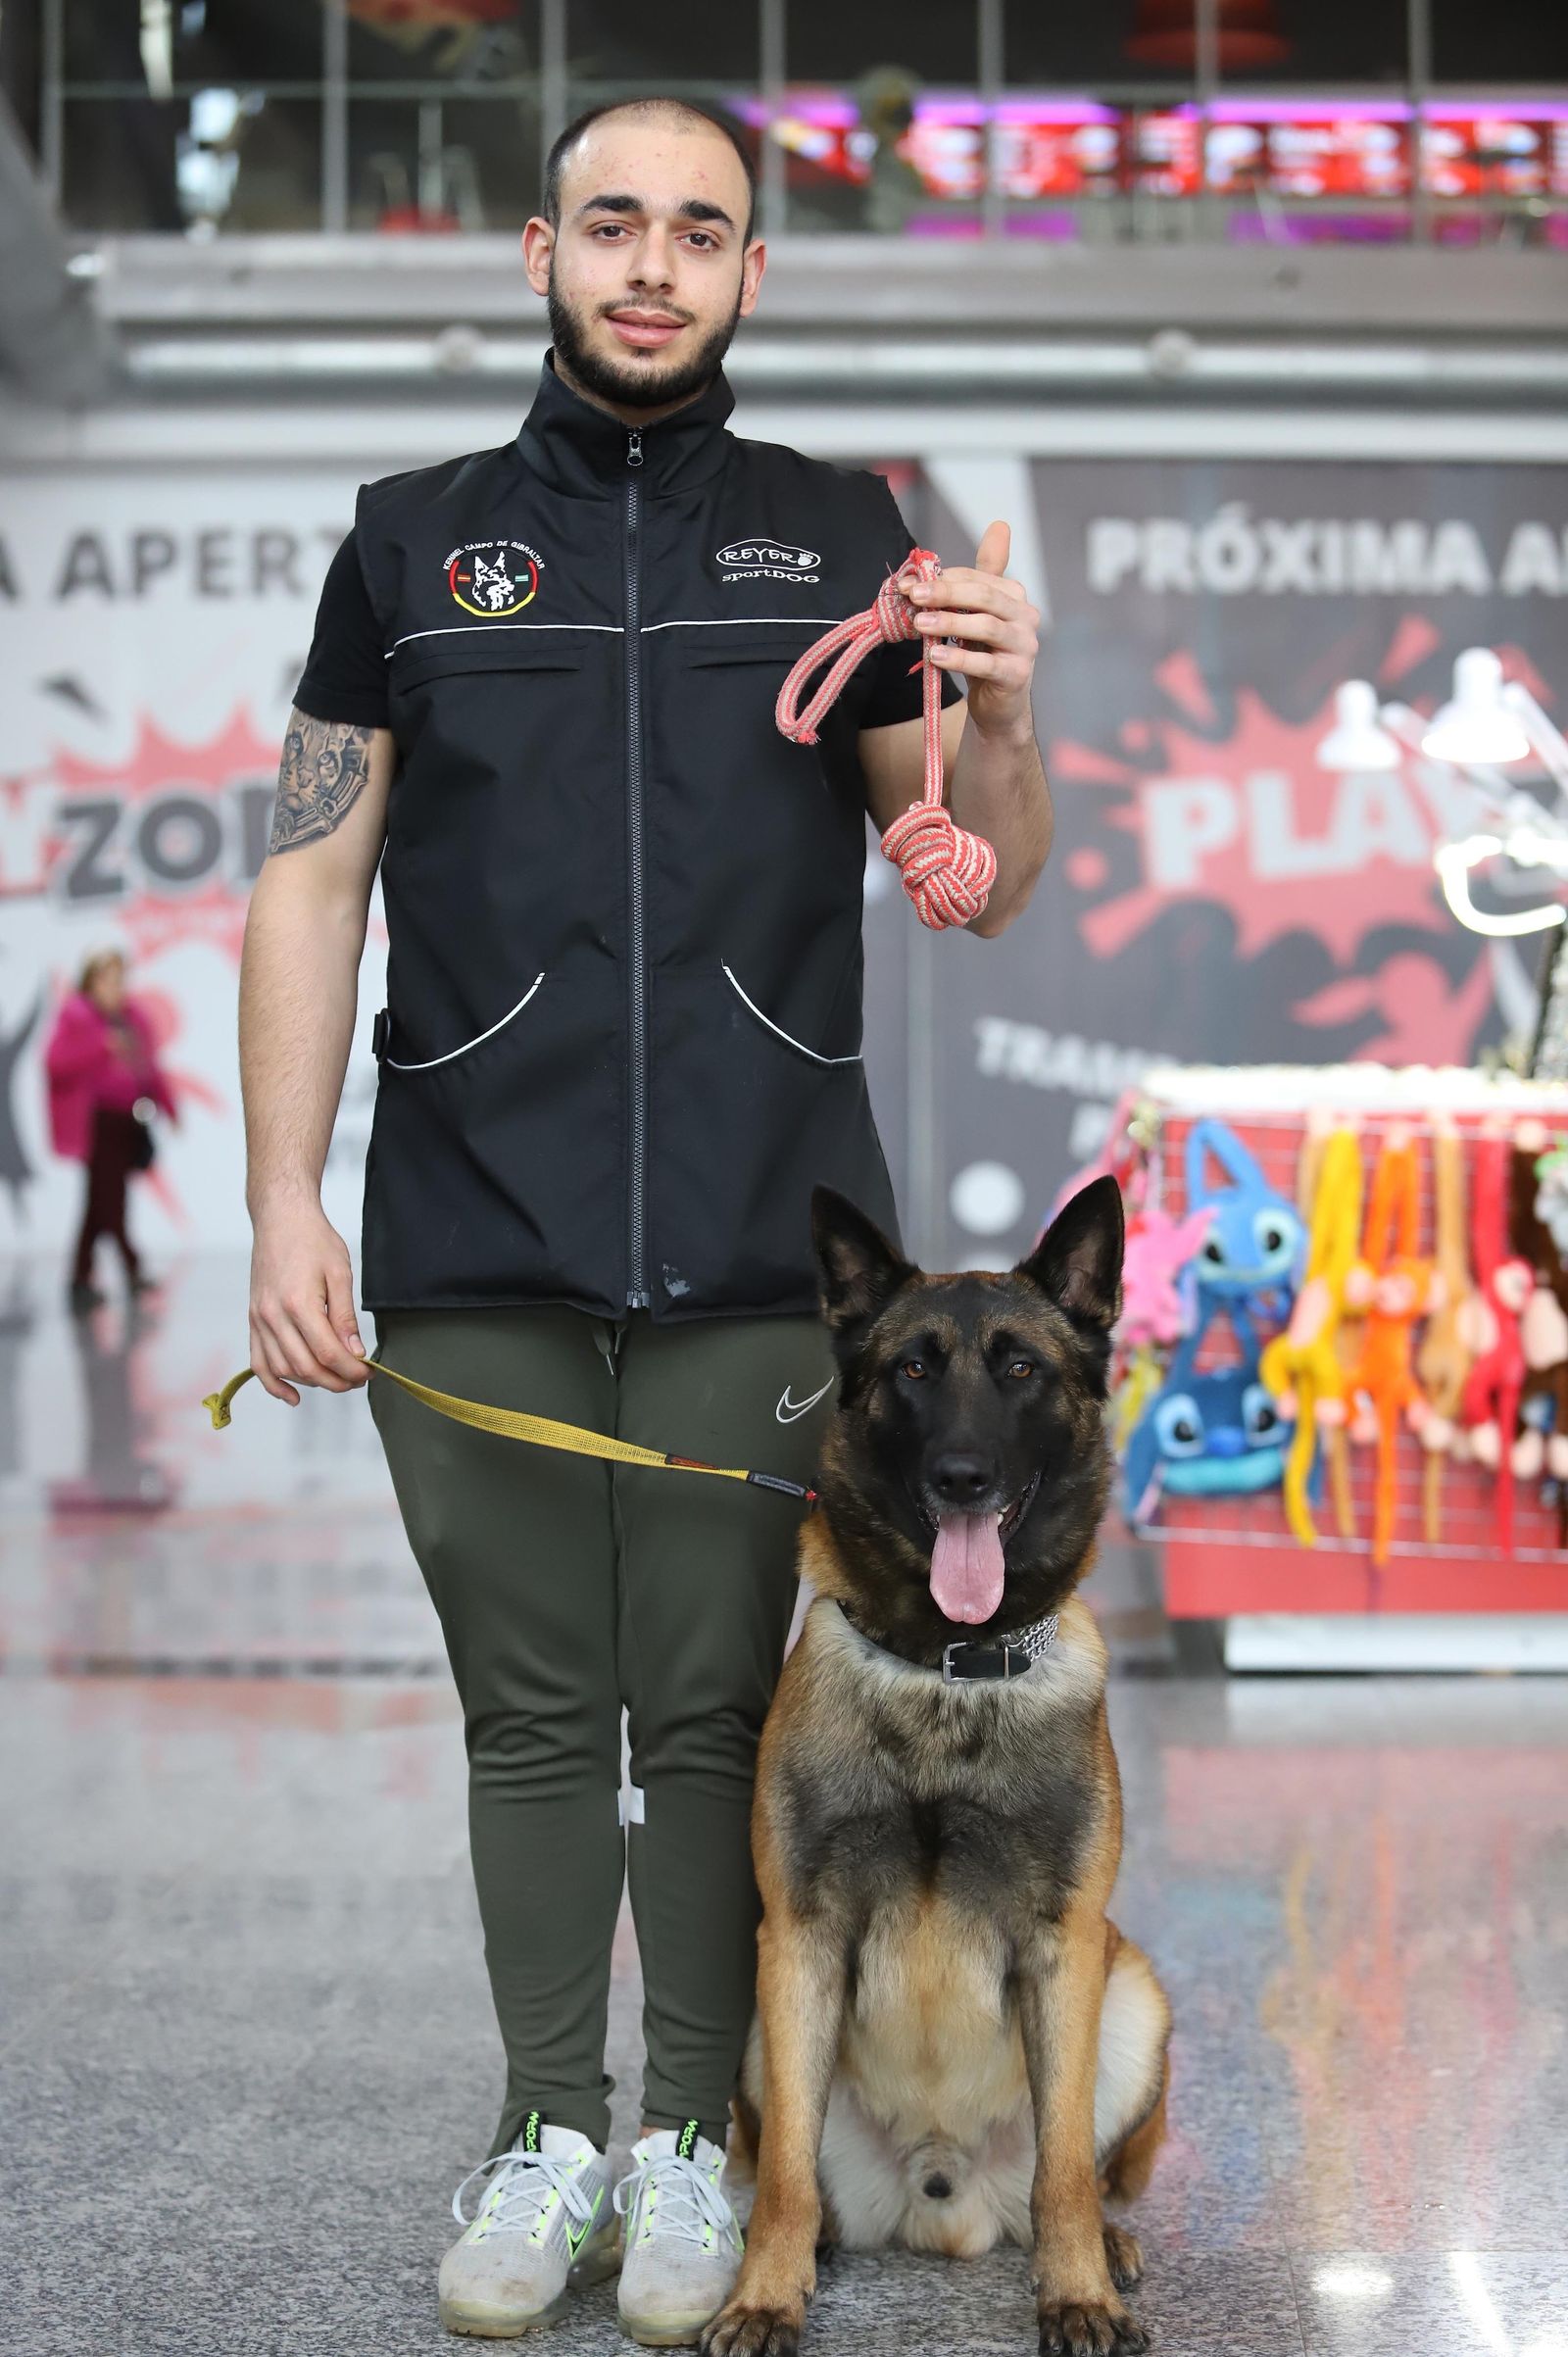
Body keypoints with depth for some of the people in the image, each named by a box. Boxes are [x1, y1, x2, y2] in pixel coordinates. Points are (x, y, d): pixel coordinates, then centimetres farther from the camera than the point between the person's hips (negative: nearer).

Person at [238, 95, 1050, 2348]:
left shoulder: (843, 536, 10)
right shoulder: (413, 540, 11)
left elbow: (978, 889, 10)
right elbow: (310, 882, 7)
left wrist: (996, 718, -11)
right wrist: (286, 1200, -2)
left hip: (756, 1246, 0)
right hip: (474, 1248, 1)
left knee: (716, 1713, 4)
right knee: (530, 1710, 7)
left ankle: (694, 2137, 18)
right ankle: (550, 2129, 20)